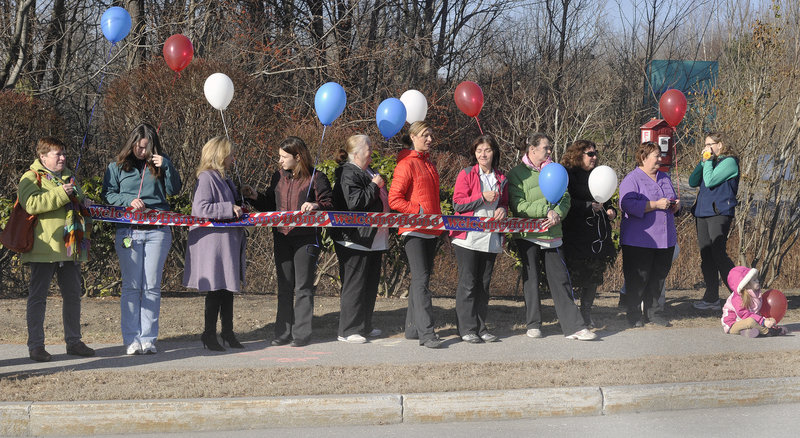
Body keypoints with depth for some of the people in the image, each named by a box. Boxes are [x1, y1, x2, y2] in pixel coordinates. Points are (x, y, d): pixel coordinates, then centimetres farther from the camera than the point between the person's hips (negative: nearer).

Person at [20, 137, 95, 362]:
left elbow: (79, 201, 33)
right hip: (44, 248, -7)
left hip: (69, 248, 7)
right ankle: (36, 345, 3)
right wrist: (61, 194, -25)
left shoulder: (68, 177, 19)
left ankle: (73, 341, 20)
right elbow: (31, 204, -21)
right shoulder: (31, 178, -4)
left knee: (73, 295, 11)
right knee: (38, 297, -2)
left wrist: (83, 202, 9)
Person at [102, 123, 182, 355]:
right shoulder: (117, 167, 9)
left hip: (158, 231, 1)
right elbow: (108, 194, 5)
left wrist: (166, 167, -10)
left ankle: (148, 338, 5)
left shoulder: (159, 164, 12)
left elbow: (174, 190, 5)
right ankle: (131, 338, 2)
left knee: (152, 286, 1)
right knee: (131, 286, -1)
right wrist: (129, 201, -11)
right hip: (128, 231, -1)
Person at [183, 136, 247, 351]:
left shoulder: (224, 178, 17)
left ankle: (228, 331, 23)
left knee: (228, 287, 14)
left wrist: (240, 209, 12)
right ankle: (209, 333, 5)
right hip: (213, 243, -9)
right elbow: (200, 208, -23)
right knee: (216, 289, -5)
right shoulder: (206, 178, -13)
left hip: (228, 242, 10)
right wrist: (230, 209, -20)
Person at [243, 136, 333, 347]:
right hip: (282, 237, 5)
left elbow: (329, 205, -4)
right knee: (284, 287, 10)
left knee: (303, 287, 0)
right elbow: (270, 204, 19)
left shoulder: (316, 178, -5)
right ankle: (283, 332, 16)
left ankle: (301, 334, 6)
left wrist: (315, 206, -23)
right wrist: (255, 197, 4)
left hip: (306, 238, -5)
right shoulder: (279, 177, 12)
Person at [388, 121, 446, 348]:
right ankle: (426, 332, -19)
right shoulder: (407, 164, -9)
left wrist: (438, 213, 15)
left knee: (421, 278, 11)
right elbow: (394, 200, -14)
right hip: (414, 230, -9)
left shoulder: (428, 163, 17)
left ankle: (412, 328, 19)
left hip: (431, 230, 9)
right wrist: (419, 211, -17)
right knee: (421, 279, -14)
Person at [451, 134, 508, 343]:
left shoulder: (501, 179, 13)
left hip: (491, 238, 5)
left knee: (484, 284, 7)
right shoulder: (466, 174, 0)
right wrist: (482, 198, -16)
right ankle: (467, 329, -1)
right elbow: (458, 203, -7)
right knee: (467, 283, -5)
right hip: (468, 237, -4)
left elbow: (504, 203, 23)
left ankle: (481, 327, 13)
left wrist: (503, 210, 0)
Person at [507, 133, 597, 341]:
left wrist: (557, 214, -13)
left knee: (560, 280, 0)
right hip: (527, 235, -3)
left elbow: (565, 198, 7)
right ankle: (533, 324, 16)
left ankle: (574, 326, -2)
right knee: (531, 279, 5)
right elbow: (518, 206, -11)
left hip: (552, 235, 3)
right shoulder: (517, 173, -2)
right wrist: (546, 211, -16)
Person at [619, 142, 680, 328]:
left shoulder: (664, 178, 17)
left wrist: (676, 204, 4)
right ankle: (634, 314, 8)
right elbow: (628, 204, -20)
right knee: (638, 278, -3)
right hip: (639, 241, -7)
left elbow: (672, 201, 30)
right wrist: (656, 204, -22)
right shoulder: (631, 179, -7)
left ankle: (649, 311, 21)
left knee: (659, 276, 9)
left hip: (665, 240, 7)